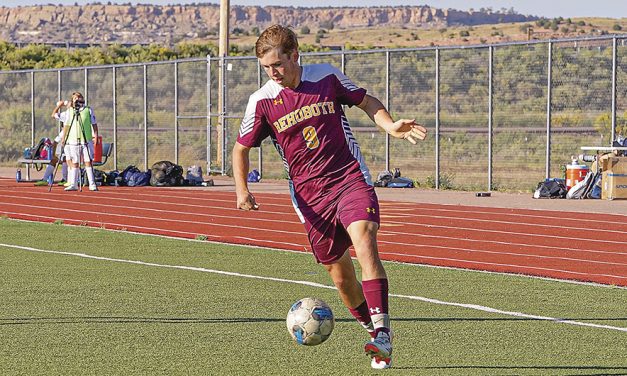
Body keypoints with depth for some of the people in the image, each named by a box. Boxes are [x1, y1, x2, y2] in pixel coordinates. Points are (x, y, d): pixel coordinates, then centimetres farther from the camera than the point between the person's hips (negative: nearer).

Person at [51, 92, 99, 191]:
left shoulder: (88, 110, 6)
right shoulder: (69, 112, 10)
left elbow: (94, 124, 7)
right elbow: (54, 115, 18)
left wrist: (95, 135, -2)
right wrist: (59, 105, 12)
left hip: (86, 141, -2)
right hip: (73, 141, 2)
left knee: (88, 162, -6)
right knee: (74, 163, 4)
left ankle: (92, 184, -6)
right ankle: (73, 184, 7)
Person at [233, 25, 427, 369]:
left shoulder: (327, 76, -1)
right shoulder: (262, 101, -1)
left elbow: (367, 102, 14)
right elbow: (241, 148, 11)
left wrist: (391, 127, -5)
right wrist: (241, 189, -4)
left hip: (350, 178, -2)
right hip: (309, 195, 2)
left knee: (364, 243, -25)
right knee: (339, 274, 4)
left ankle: (382, 333, -30)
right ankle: (376, 337, 22)